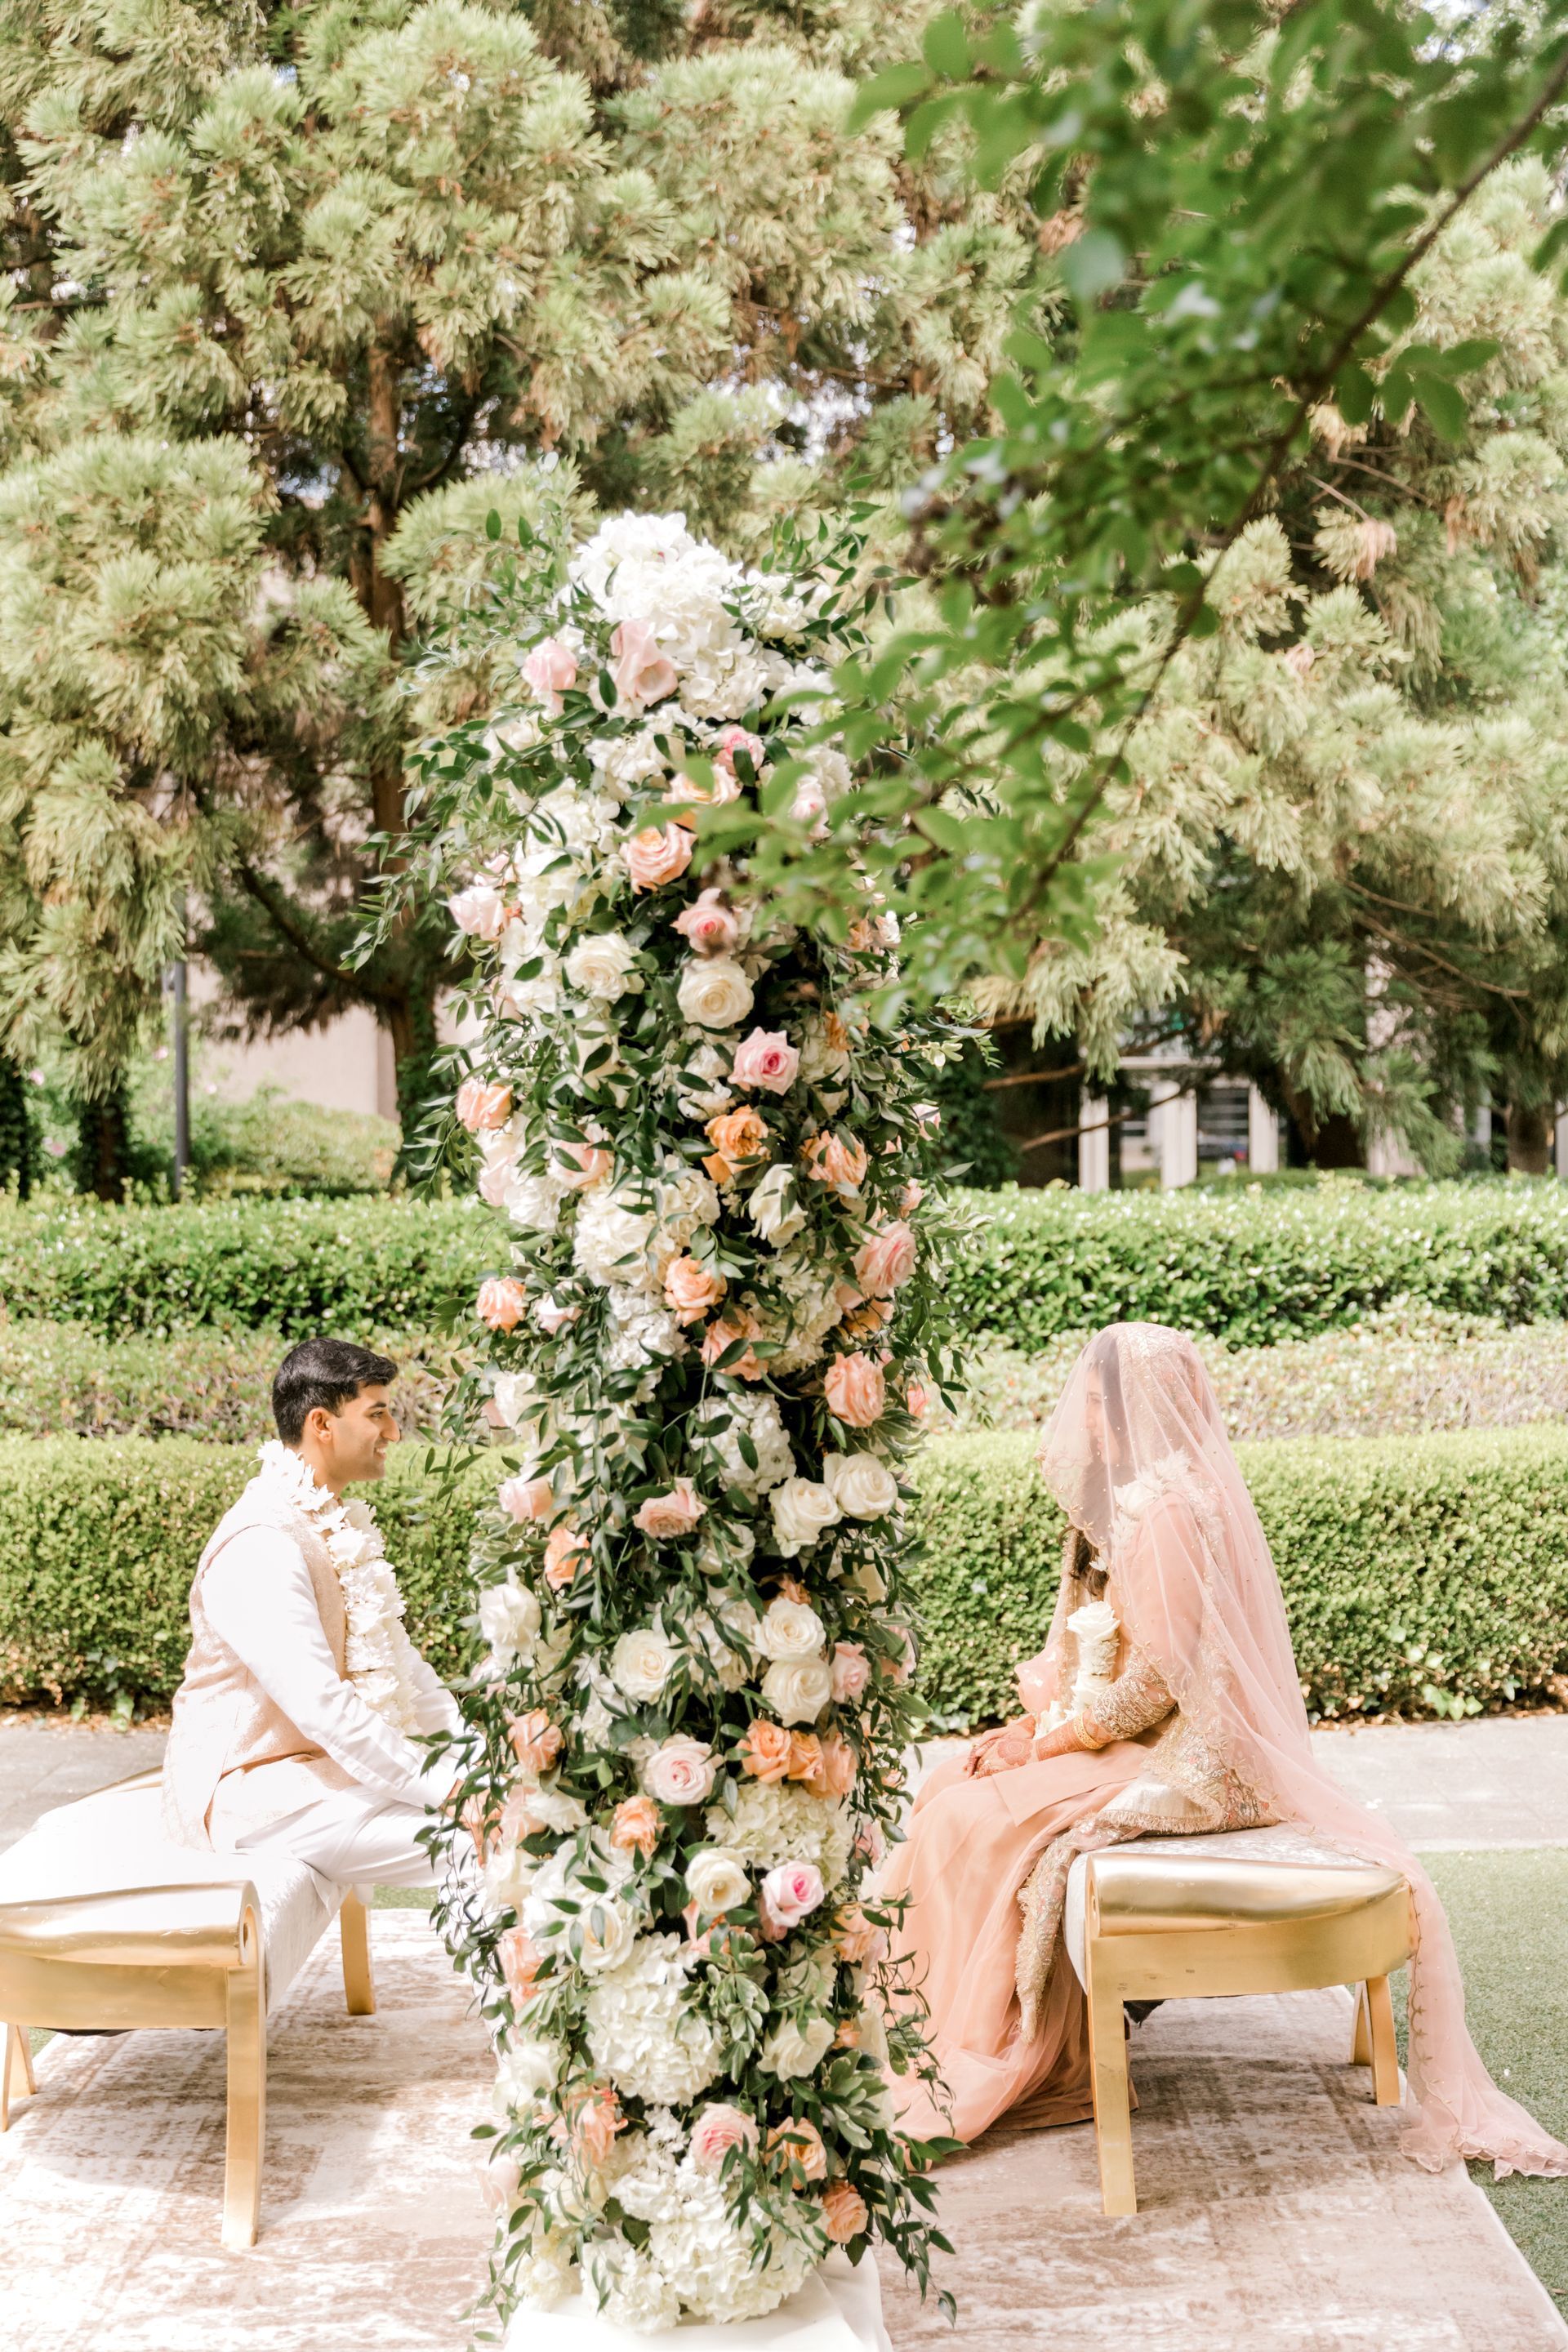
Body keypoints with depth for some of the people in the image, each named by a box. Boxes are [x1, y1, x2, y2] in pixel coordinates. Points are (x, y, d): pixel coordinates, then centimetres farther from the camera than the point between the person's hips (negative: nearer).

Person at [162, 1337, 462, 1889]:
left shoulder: (341, 1525, 12)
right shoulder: (261, 1546, -21)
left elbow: (396, 1660, 18)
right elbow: (320, 1705, -28)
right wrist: (442, 1786, -26)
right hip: (254, 1795, -10)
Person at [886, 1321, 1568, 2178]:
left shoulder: (1168, 1509, -20)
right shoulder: (1117, 1501, 11)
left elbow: (1151, 1683, -22)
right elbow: (1086, 1650, 16)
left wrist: (1043, 1742, -12)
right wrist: (1028, 1729, 3)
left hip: (1181, 1761, -10)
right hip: (1141, 1744, 10)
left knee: (977, 1822, -18)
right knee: (953, 1791, 4)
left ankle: (993, 2064, -5)